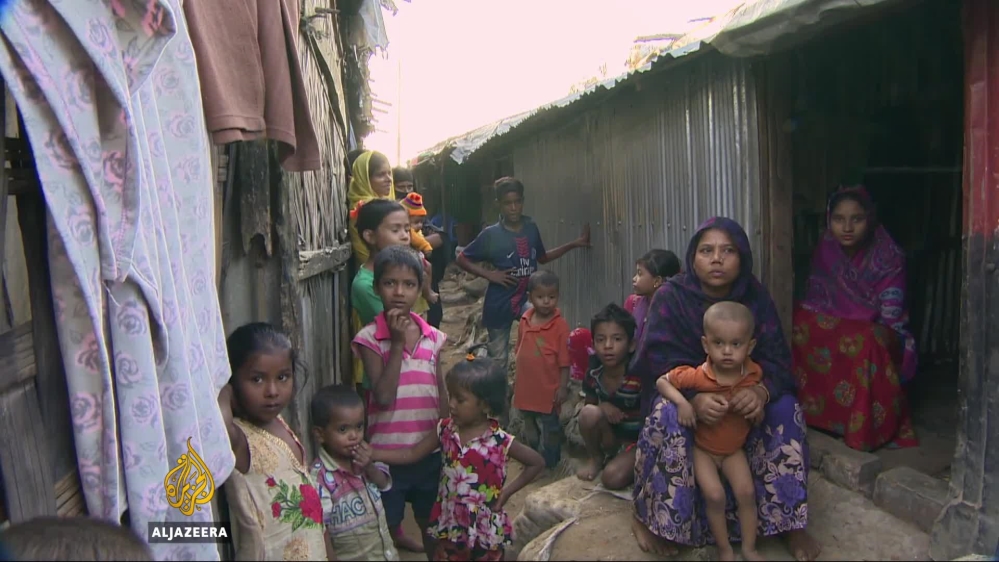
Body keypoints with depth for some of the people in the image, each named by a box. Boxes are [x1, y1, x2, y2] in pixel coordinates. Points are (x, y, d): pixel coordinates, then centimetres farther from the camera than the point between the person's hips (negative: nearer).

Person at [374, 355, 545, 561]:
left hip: (486, 532, -3)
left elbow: (537, 463, -9)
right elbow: (412, 454, -4)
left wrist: (506, 492, -13)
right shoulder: (445, 431, -8)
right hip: (449, 526, 3)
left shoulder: (499, 441, -19)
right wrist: (372, 454, -14)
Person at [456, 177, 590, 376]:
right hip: (499, 304, -3)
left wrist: (573, 244, 11)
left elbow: (542, 258, 17)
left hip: (526, 298, 3)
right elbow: (462, 259, -5)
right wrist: (490, 274, -16)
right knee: (499, 359, 9)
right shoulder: (491, 234, -12)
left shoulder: (531, 228, 1)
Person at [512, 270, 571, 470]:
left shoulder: (560, 325, -18)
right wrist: (516, 376, 13)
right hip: (526, 386, 6)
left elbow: (564, 360, -15)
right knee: (530, 425, 23)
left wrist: (563, 386, -14)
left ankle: (549, 462, 32)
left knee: (549, 427, 13)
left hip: (548, 388, -5)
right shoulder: (525, 320, -2)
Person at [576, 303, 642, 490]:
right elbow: (589, 403, 6)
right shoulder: (594, 374, -10)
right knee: (589, 413, -26)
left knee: (612, 478, -29)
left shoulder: (640, 376, -26)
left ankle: (632, 465, 5)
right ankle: (596, 458, 0)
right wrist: (602, 406, -17)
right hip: (610, 436, 5)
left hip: (638, 440, -4)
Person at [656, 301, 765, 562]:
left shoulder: (754, 373, -14)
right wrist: (682, 402, -33)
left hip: (734, 449, 3)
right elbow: (662, 381, -16)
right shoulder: (698, 376, -27)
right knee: (715, 495, -15)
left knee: (747, 492, -8)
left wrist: (759, 409, -14)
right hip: (703, 449, -3)